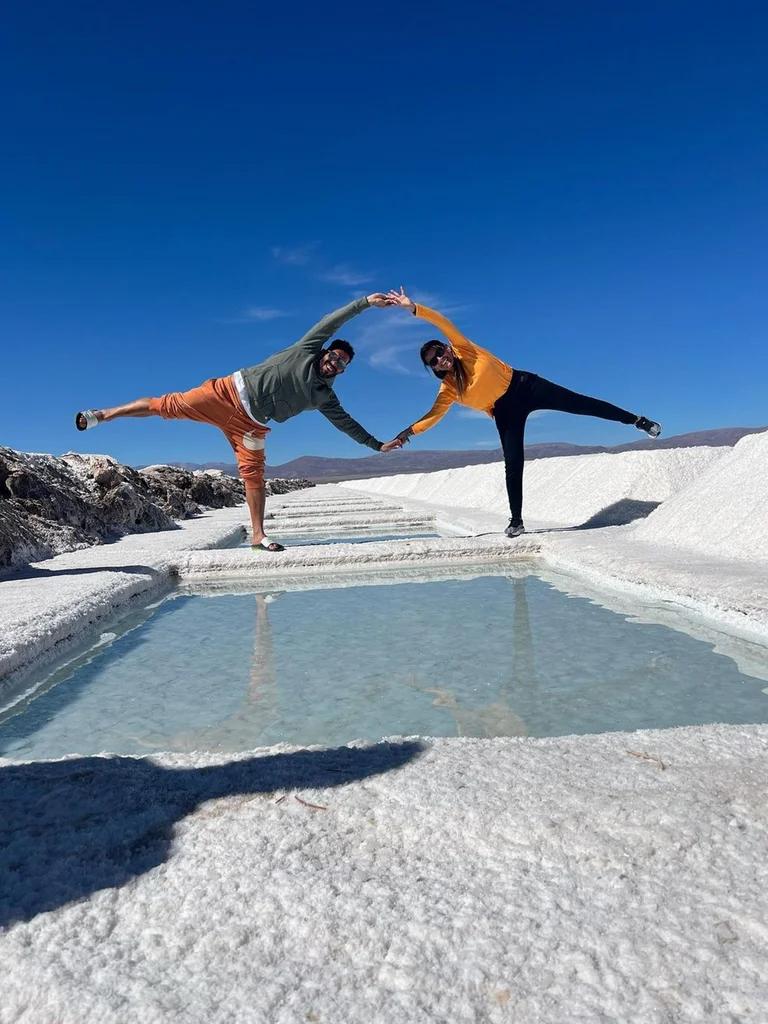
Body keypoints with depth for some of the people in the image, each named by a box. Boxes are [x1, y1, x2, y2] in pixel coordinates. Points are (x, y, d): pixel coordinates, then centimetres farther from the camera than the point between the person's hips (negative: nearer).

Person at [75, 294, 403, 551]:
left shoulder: (324, 398, 10)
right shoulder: (307, 351, -1)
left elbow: (347, 423, 14)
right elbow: (331, 322, -5)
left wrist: (377, 445, 11)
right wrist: (366, 302, -11)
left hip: (251, 424, 4)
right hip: (233, 391, -4)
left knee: (254, 474, -5)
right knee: (170, 405, -8)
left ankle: (258, 535, 0)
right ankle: (102, 415, 6)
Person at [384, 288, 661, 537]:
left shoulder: (464, 349, -8)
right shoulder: (448, 388, -2)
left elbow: (443, 323, -17)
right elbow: (434, 414, -6)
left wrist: (413, 307, -26)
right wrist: (410, 430, -17)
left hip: (524, 385, -1)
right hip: (505, 412, 2)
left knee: (580, 403, -3)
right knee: (513, 464, -6)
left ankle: (638, 420, 12)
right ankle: (516, 520, 1)